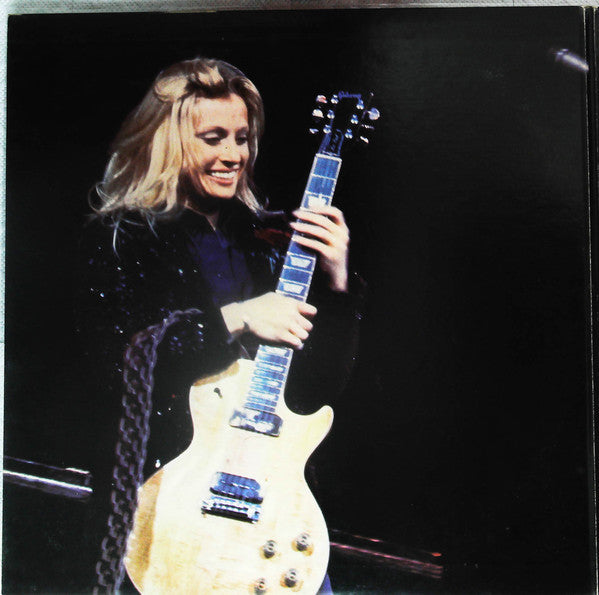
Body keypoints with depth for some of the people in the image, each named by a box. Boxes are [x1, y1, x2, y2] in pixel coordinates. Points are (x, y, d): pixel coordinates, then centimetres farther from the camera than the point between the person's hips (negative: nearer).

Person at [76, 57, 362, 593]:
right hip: (158, 486, -3)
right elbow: (111, 363, -16)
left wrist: (336, 286, -7)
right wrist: (231, 320, -20)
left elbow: (319, 388, 7)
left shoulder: (267, 241, 9)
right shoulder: (118, 239, -2)